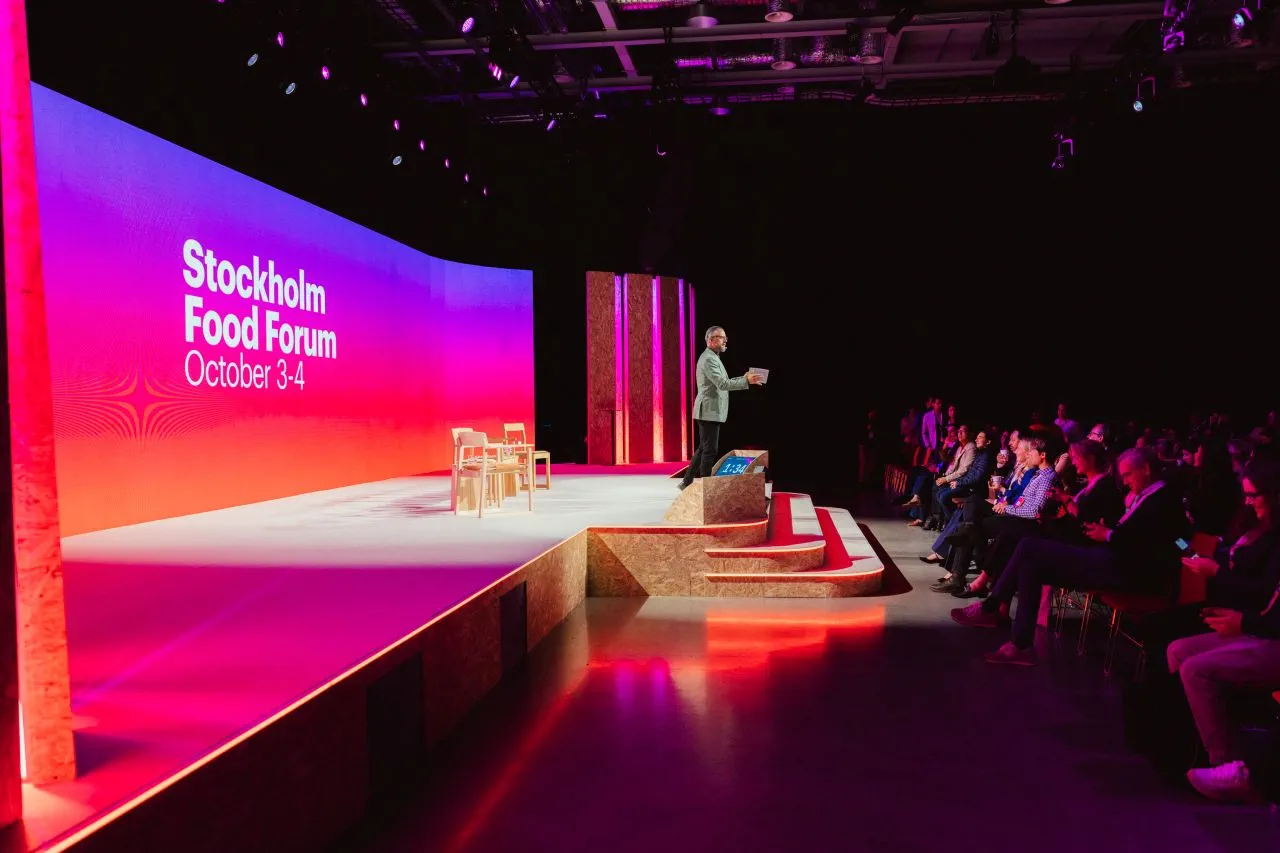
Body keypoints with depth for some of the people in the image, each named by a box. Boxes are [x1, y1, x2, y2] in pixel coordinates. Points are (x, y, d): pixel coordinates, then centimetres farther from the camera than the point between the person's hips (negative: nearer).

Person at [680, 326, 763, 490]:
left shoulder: (713, 358, 18)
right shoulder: (708, 359, -16)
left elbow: (722, 382, 20)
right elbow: (722, 384, -25)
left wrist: (743, 378, 10)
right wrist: (746, 382, -26)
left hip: (710, 412, 11)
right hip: (709, 412, -11)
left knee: (704, 448, 15)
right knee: (710, 450, -5)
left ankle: (687, 482, 20)